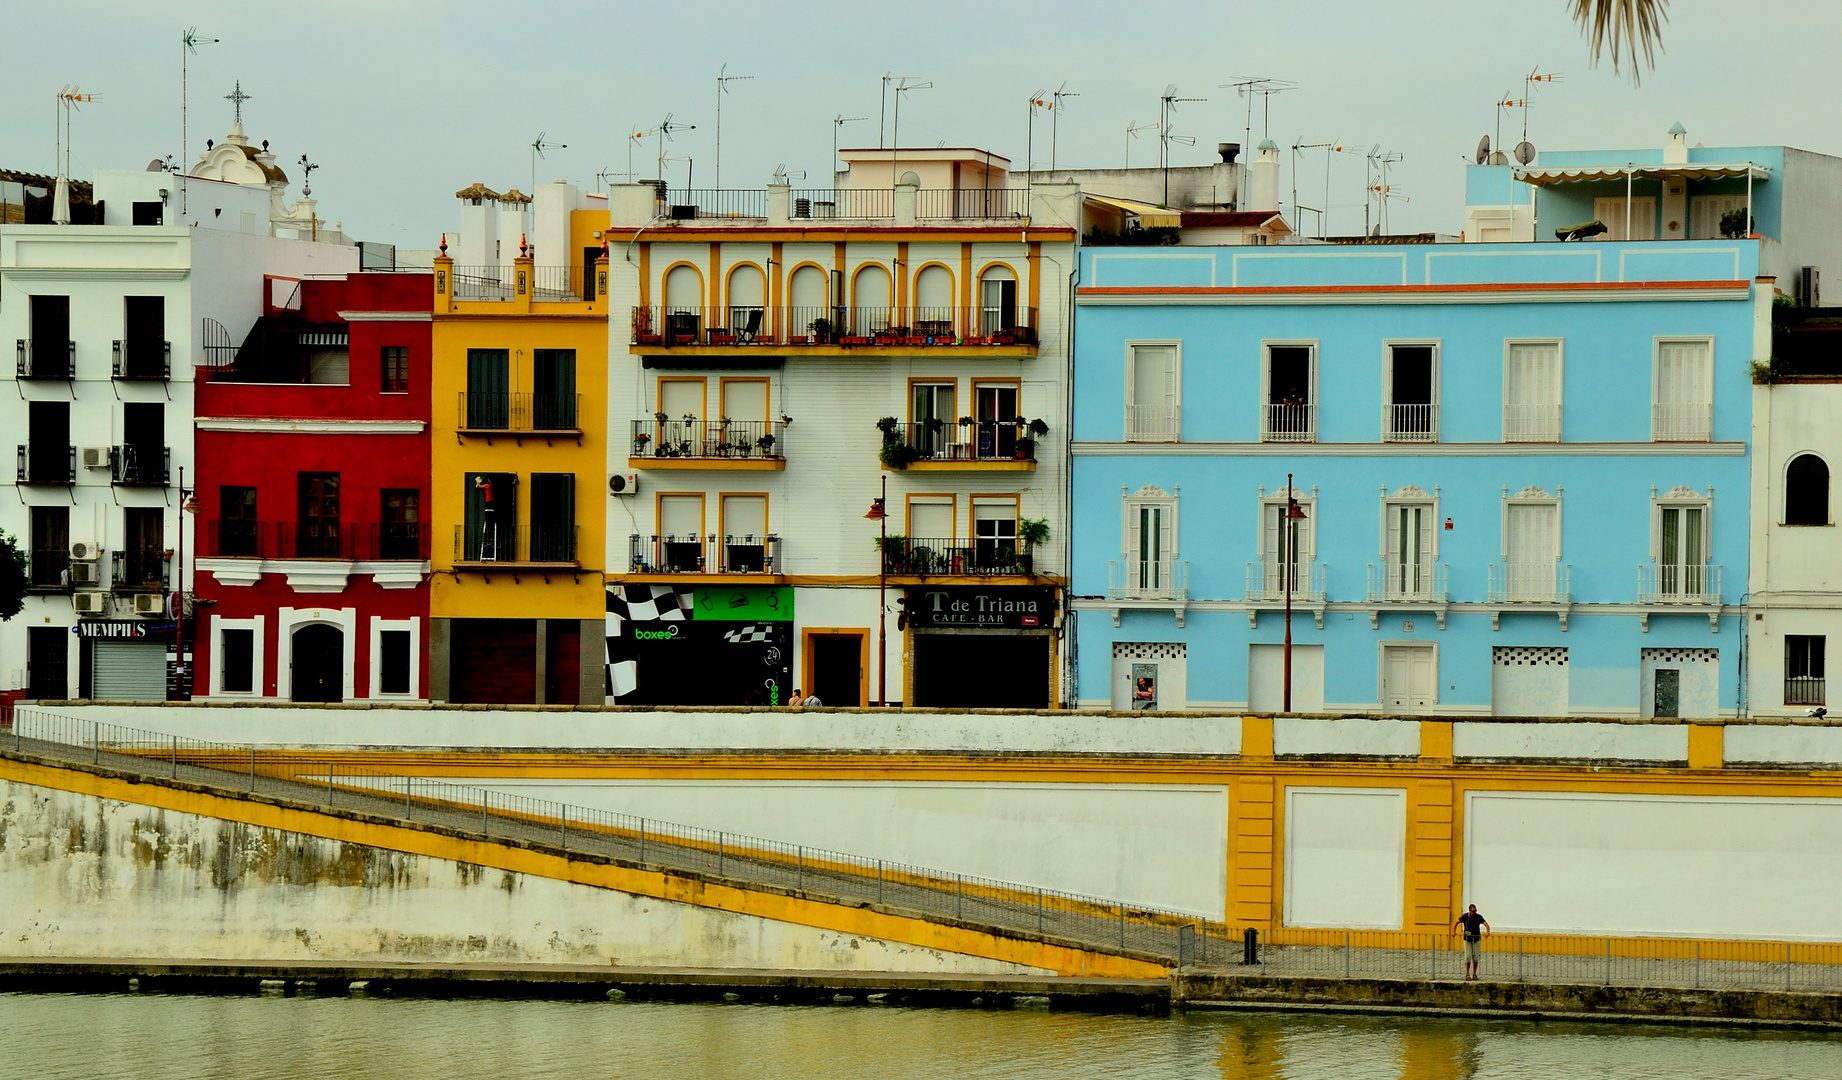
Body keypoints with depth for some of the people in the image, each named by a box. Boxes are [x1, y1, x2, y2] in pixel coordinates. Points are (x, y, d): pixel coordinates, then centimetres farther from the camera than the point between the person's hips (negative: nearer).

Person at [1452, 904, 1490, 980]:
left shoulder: (1479, 917, -8)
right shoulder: (1465, 916, -9)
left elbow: (1486, 925, -15)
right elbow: (1456, 923, 1)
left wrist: (1487, 932, -35)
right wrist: (1453, 932, -10)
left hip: (1476, 939, 1)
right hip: (1467, 939, -1)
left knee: (1476, 957, 2)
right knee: (1468, 957, -7)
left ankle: (1474, 974, 12)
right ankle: (1467, 974, 0)